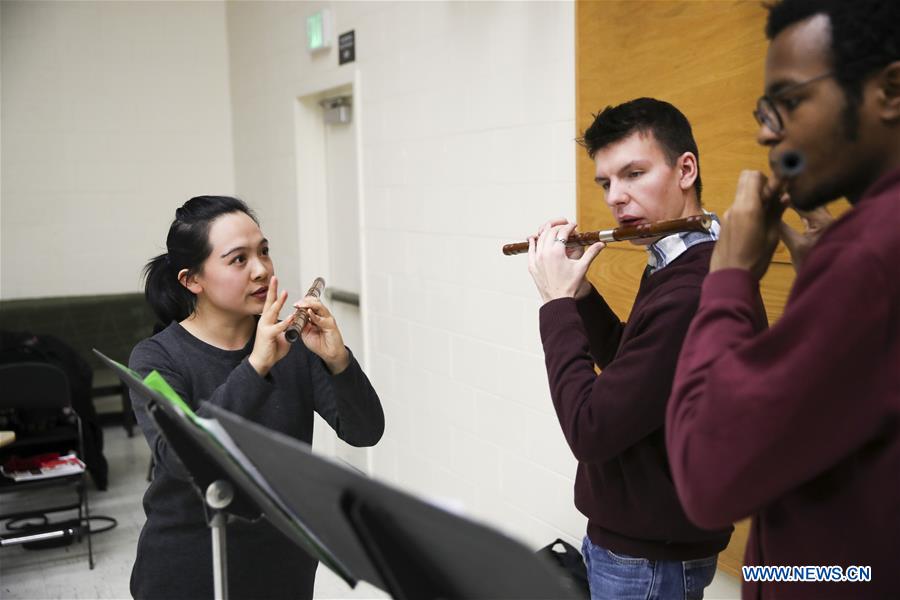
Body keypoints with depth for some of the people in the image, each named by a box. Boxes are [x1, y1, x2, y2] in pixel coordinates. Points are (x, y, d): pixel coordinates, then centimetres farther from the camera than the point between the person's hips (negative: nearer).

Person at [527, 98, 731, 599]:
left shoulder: (693, 291, -31)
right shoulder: (677, 265, 3)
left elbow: (590, 432, -27)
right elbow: (625, 364, 13)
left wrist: (557, 301, -18)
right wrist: (577, 288, 0)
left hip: (650, 558, -9)